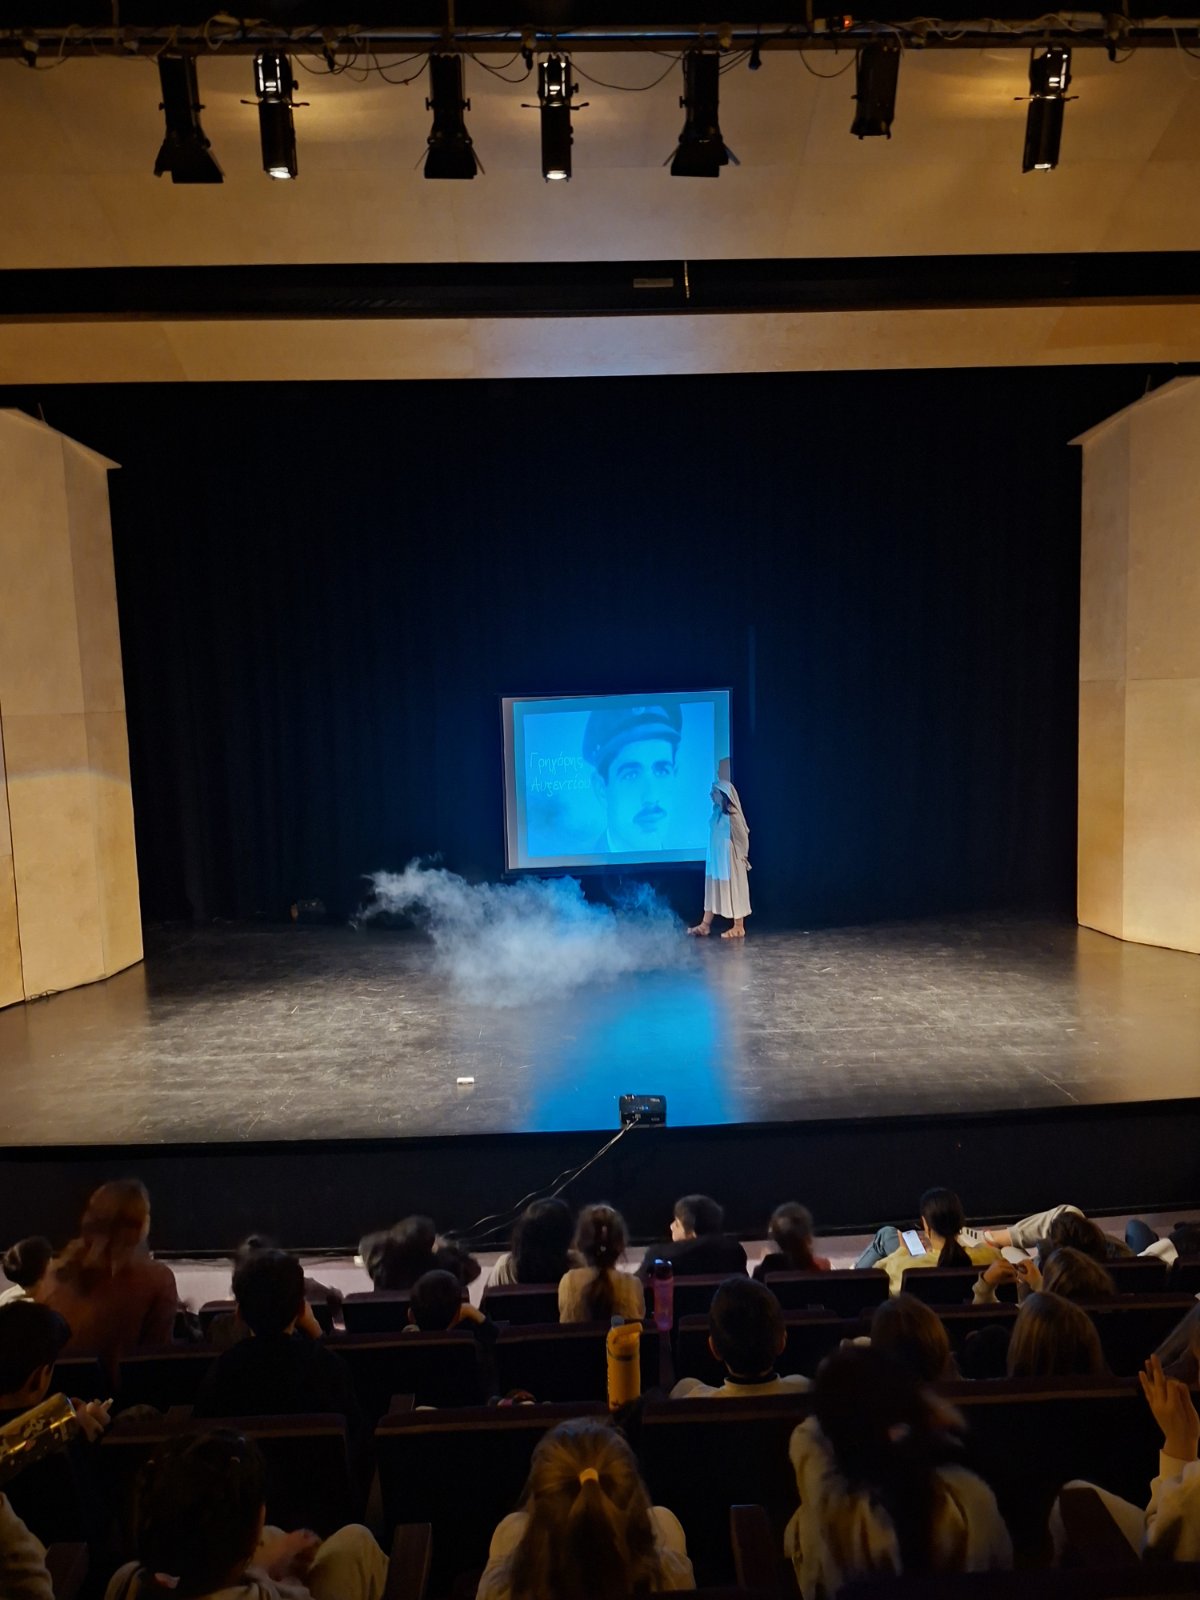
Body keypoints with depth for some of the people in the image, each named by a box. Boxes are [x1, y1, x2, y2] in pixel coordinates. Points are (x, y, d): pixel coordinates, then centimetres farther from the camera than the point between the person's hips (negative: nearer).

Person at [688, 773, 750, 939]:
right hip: (715, 858, 8)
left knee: (733, 890, 1)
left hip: (730, 859, -8)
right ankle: (705, 925, 15)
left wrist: (742, 856, -6)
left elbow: (742, 835, -12)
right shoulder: (717, 812, 6)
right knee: (713, 889, 10)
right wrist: (712, 855, 11)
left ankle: (739, 927, 9)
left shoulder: (732, 814, -16)